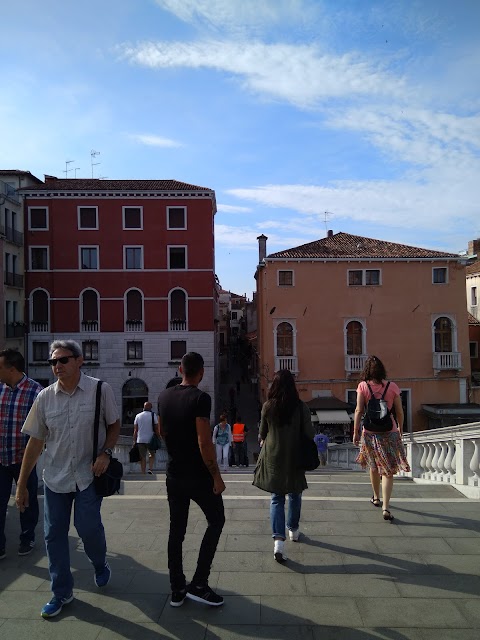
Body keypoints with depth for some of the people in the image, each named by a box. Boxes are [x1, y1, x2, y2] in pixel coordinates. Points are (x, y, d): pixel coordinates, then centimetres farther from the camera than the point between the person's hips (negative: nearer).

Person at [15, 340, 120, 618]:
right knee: (54, 535, 7)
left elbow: (114, 425, 2)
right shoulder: (45, 397, -3)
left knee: (88, 527, -7)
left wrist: (105, 453, -15)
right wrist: (21, 485, 4)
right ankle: (62, 593, 28)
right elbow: (35, 442, 2)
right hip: (55, 477, 3)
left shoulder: (100, 390, -10)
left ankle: (101, 564, 29)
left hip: (89, 474, -3)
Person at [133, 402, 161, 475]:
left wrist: (134, 441, 10)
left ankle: (143, 473, 5)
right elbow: (157, 428, -3)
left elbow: (135, 430, 6)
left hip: (140, 440, 2)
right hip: (150, 440, -2)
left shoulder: (138, 416, 7)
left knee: (143, 457, 7)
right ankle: (150, 469, -1)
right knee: (152, 455, 17)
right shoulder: (153, 415, -1)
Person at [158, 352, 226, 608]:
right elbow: (204, 442, -23)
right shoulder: (200, 398, -19)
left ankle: (177, 589, 20)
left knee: (176, 529, 14)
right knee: (216, 521, 11)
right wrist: (217, 477, -15)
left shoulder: (164, 397, 3)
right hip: (198, 476, -6)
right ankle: (199, 584, 8)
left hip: (174, 474, 6)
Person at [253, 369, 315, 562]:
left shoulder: (268, 406, -8)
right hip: (294, 458, 0)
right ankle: (293, 529, 38)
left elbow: (262, 432, 3)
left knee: (276, 498, 6)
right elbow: (309, 433, -7)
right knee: (294, 495, 22)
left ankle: (278, 540, -7)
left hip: (273, 457, 0)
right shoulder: (301, 407, -11)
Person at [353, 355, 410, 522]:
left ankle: (376, 498, 38)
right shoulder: (392, 386, -2)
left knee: (373, 466, 21)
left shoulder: (363, 386, -6)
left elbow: (359, 410, -9)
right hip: (390, 432, 0)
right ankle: (386, 507, -9)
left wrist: (356, 431, -2)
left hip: (370, 433, 1)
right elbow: (399, 411, 3)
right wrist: (400, 428, 18)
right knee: (388, 470, 2)